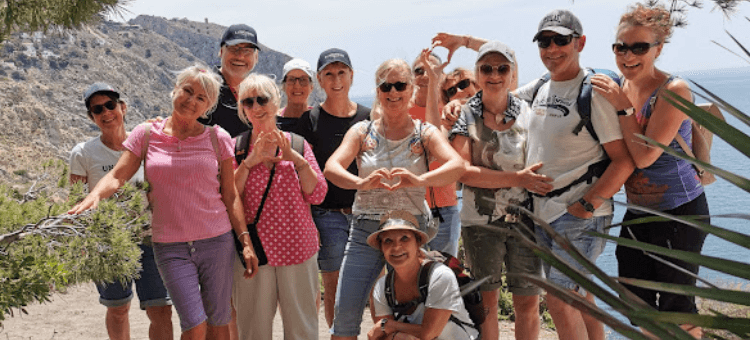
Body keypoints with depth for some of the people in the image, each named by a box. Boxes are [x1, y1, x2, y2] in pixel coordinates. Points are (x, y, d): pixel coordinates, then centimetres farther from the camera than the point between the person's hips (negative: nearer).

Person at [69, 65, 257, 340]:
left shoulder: (217, 139, 2)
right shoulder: (146, 135, 3)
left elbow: (230, 195, 5)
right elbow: (117, 176, -3)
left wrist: (245, 240, 0)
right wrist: (94, 195, -24)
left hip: (216, 242, 1)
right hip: (170, 247, -1)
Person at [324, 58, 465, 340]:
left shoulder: (425, 133, 2)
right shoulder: (362, 132, 6)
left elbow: (457, 166, -17)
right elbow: (331, 168, -10)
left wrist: (419, 180, -37)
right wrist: (361, 182, -32)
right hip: (365, 230, 1)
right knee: (345, 311, -4)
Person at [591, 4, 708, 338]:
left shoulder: (673, 90, -20)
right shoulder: (621, 88, 2)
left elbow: (644, 156, -24)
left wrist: (623, 107, -22)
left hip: (679, 213, -7)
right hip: (638, 211, 7)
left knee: (677, 305, 5)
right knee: (636, 300, 17)